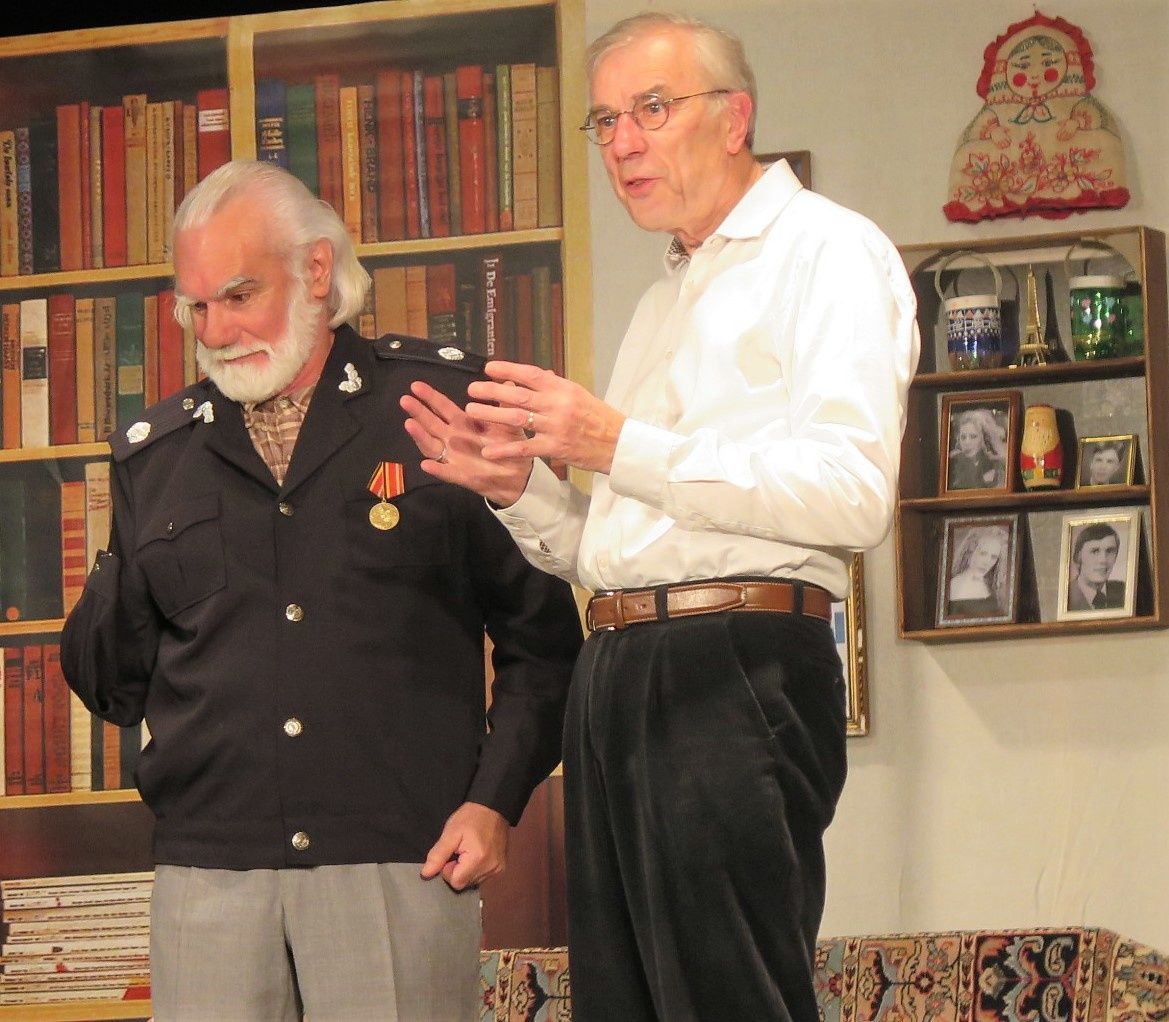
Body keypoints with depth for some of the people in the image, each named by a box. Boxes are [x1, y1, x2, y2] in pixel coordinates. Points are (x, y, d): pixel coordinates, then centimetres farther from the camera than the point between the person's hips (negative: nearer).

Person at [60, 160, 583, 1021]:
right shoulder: (156, 456, 13)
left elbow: (544, 636, 5)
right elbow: (114, 684, 16)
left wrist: (496, 799, -4)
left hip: (402, 862, -3)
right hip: (208, 873, 3)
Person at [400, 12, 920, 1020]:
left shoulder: (827, 251, -1)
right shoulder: (667, 302, 27)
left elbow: (853, 494, -16)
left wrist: (620, 446, -18)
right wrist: (523, 490, 8)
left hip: (737, 669, -9)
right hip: (616, 671, 9)